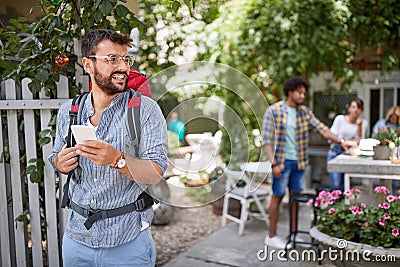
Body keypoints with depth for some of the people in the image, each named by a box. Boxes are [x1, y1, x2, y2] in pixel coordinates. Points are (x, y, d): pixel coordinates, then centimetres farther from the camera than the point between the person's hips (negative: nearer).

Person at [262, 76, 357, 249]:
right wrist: (274, 163, -17)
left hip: (298, 161, 6)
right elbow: (267, 139, -11)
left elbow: (322, 129, 0)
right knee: (278, 196, 1)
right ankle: (271, 236, 12)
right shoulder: (273, 111, -9)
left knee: (296, 195, 12)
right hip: (282, 161, -5)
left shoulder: (305, 112, 7)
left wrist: (341, 141, -14)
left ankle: (293, 233, 25)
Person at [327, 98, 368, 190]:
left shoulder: (363, 122, 3)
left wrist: (359, 125, -14)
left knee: (344, 186, 1)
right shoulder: (340, 118, -2)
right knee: (336, 185, -13)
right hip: (335, 153, -2)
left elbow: (359, 142, -6)